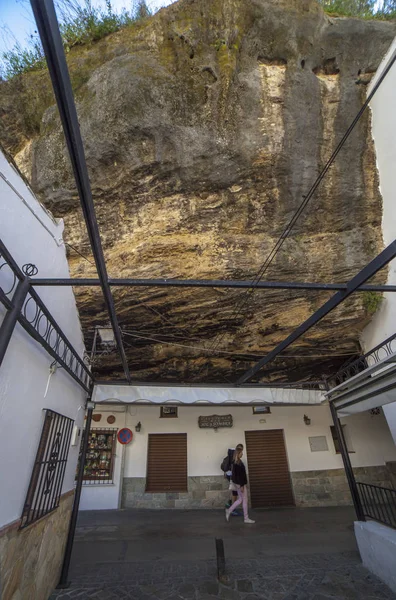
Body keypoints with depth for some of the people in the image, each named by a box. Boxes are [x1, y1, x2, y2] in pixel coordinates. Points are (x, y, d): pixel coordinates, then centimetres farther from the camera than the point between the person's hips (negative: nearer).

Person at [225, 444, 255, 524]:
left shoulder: (236, 461, 8)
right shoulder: (237, 463, -23)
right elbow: (238, 475, -24)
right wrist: (241, 485, -21)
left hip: (238, 483, 9)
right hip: (240, 483, -9)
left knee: (240, 499, 17)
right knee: (244, 500, 5)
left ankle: (229, 511, 18)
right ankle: (246, 518, 18)